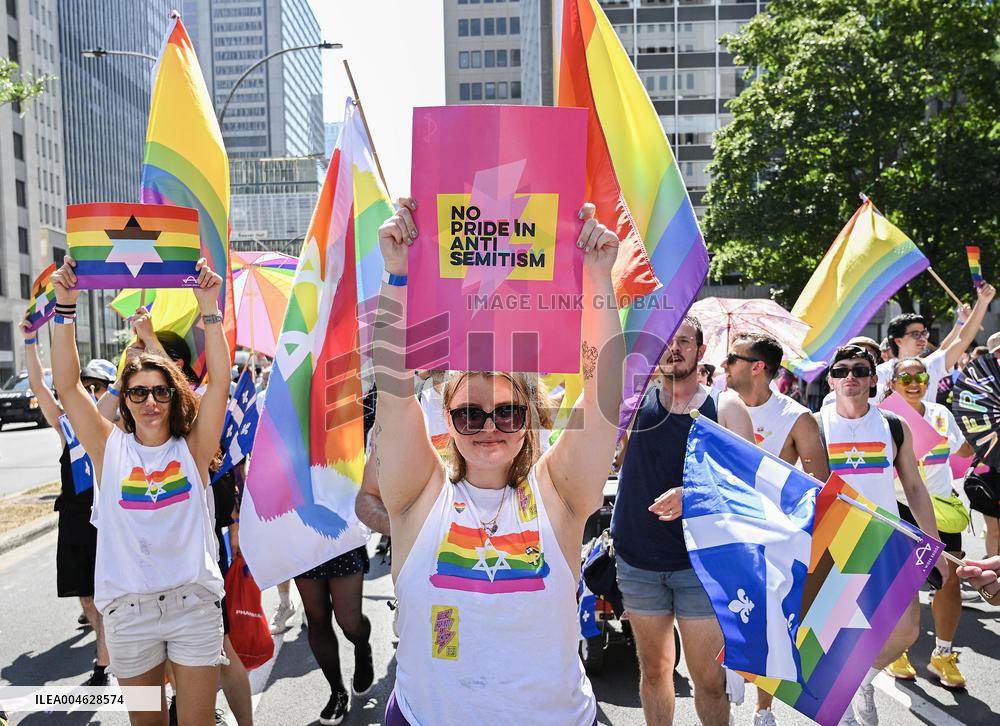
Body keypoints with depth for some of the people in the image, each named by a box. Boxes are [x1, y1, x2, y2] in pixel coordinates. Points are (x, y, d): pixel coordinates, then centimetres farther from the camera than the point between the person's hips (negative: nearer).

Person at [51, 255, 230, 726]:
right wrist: (66, 308, -13)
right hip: (128, 608, 1)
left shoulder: (192, 449, -2)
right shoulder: (110, 449, 1)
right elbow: (67, 387, -6)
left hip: (195, 602, -1)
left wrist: (209, 309, -18)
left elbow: (220, 383, -11)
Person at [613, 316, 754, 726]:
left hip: (701, 563, -1)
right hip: (638, 561, 2)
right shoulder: (635, 399, 2)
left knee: (710, 679, 5)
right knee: (653, 669, 16)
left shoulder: (725, 407, -1)